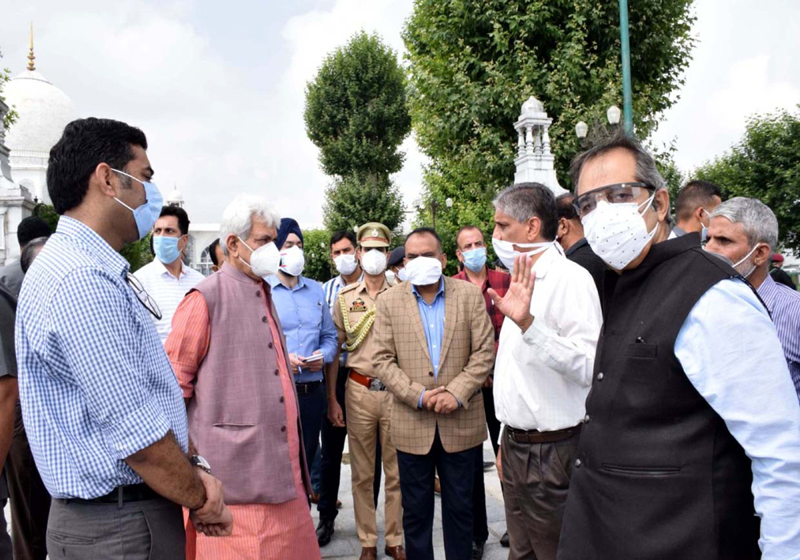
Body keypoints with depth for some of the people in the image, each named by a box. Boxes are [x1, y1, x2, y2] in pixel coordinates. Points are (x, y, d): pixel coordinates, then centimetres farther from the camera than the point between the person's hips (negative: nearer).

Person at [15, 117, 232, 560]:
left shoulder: (101, 273, 11)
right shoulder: (82, 280, -23)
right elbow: (136, 434, -24)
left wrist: (194, 469, 1)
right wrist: (201, 501, -10)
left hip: (142, 510, 9)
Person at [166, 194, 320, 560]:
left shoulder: (264, 296, 16)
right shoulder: (206, 298, -9)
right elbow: (175, 382, -9)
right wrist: (187, 454, -10)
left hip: (281, 464, 8)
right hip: (235, 468, -7)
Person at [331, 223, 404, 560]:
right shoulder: (345, 298, 5)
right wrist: (332, 399, 3)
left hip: (395, 390, -1)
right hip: (359, 391, 1)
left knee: (396, 471, 7)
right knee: (362, 472, 10)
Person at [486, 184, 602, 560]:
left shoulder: (570, 278, -15)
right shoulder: (520, 282, 13)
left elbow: (591, 367, -26)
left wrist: (528, 323, -34)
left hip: (552, 451, -8)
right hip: (516, 444, 8)